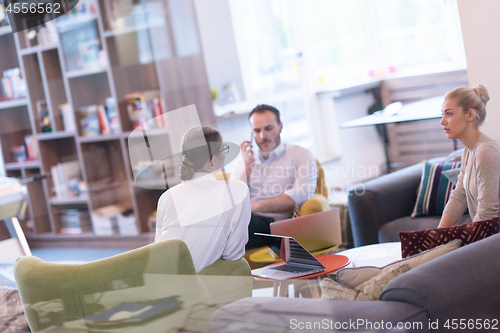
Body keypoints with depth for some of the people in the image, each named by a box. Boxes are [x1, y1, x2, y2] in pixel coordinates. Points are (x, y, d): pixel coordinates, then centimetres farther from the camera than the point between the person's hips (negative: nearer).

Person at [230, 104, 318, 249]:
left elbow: (302, 195, -6)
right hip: (249, 222, 4)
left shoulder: (301, 155, 14)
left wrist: (255, 206, -15)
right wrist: (247, 168, 7)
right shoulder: (242, 164, 27)